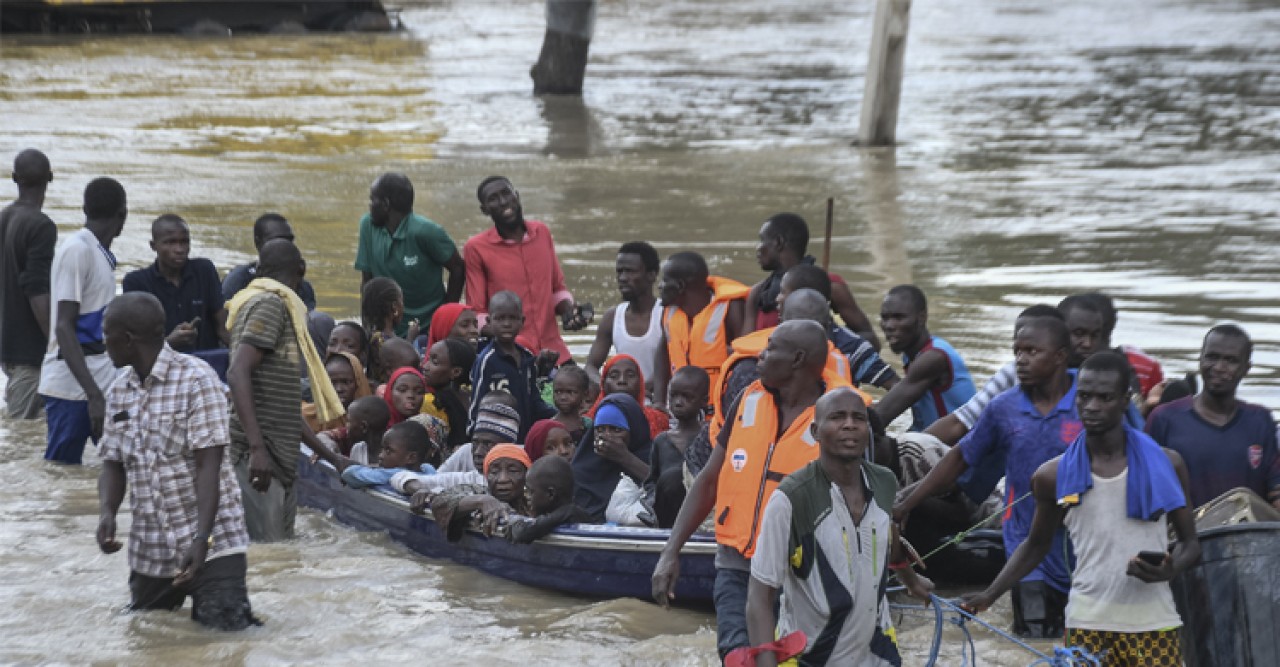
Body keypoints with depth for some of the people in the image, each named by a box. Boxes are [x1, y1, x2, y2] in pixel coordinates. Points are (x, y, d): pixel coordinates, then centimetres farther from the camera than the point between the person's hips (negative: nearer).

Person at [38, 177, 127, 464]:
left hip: (103, 382, 8)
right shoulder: (77, 250, -13)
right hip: (73, 387, -8)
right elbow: (64, 328, -17)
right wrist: (94, 394, -23)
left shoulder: (100, 253, 14)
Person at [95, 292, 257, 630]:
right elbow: (113, 463, 10)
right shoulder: (118, 392, 8)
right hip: (148, 549, 6)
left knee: (226, 627, -17)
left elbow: (208, 466, -16)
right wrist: (107, 513, -11)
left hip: (211, 543, -6)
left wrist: (202, 539, -25)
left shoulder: (197, 379, -12)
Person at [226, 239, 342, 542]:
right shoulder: (270, 304, -8)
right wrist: (257, 447, -26)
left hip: (279, 454, 9)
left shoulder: (284, 307, 19)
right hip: (260, 454, -9)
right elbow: (237, 374, -19)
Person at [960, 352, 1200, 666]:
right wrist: (989, 595, 8)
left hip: (1153, 625, 0)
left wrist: (1170, 569, -13)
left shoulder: (1164, 464, 2)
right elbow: (1037, 544, 19)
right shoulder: (1054, 475, 4)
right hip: (1087, 627, 0)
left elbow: (1190, 542, 10)